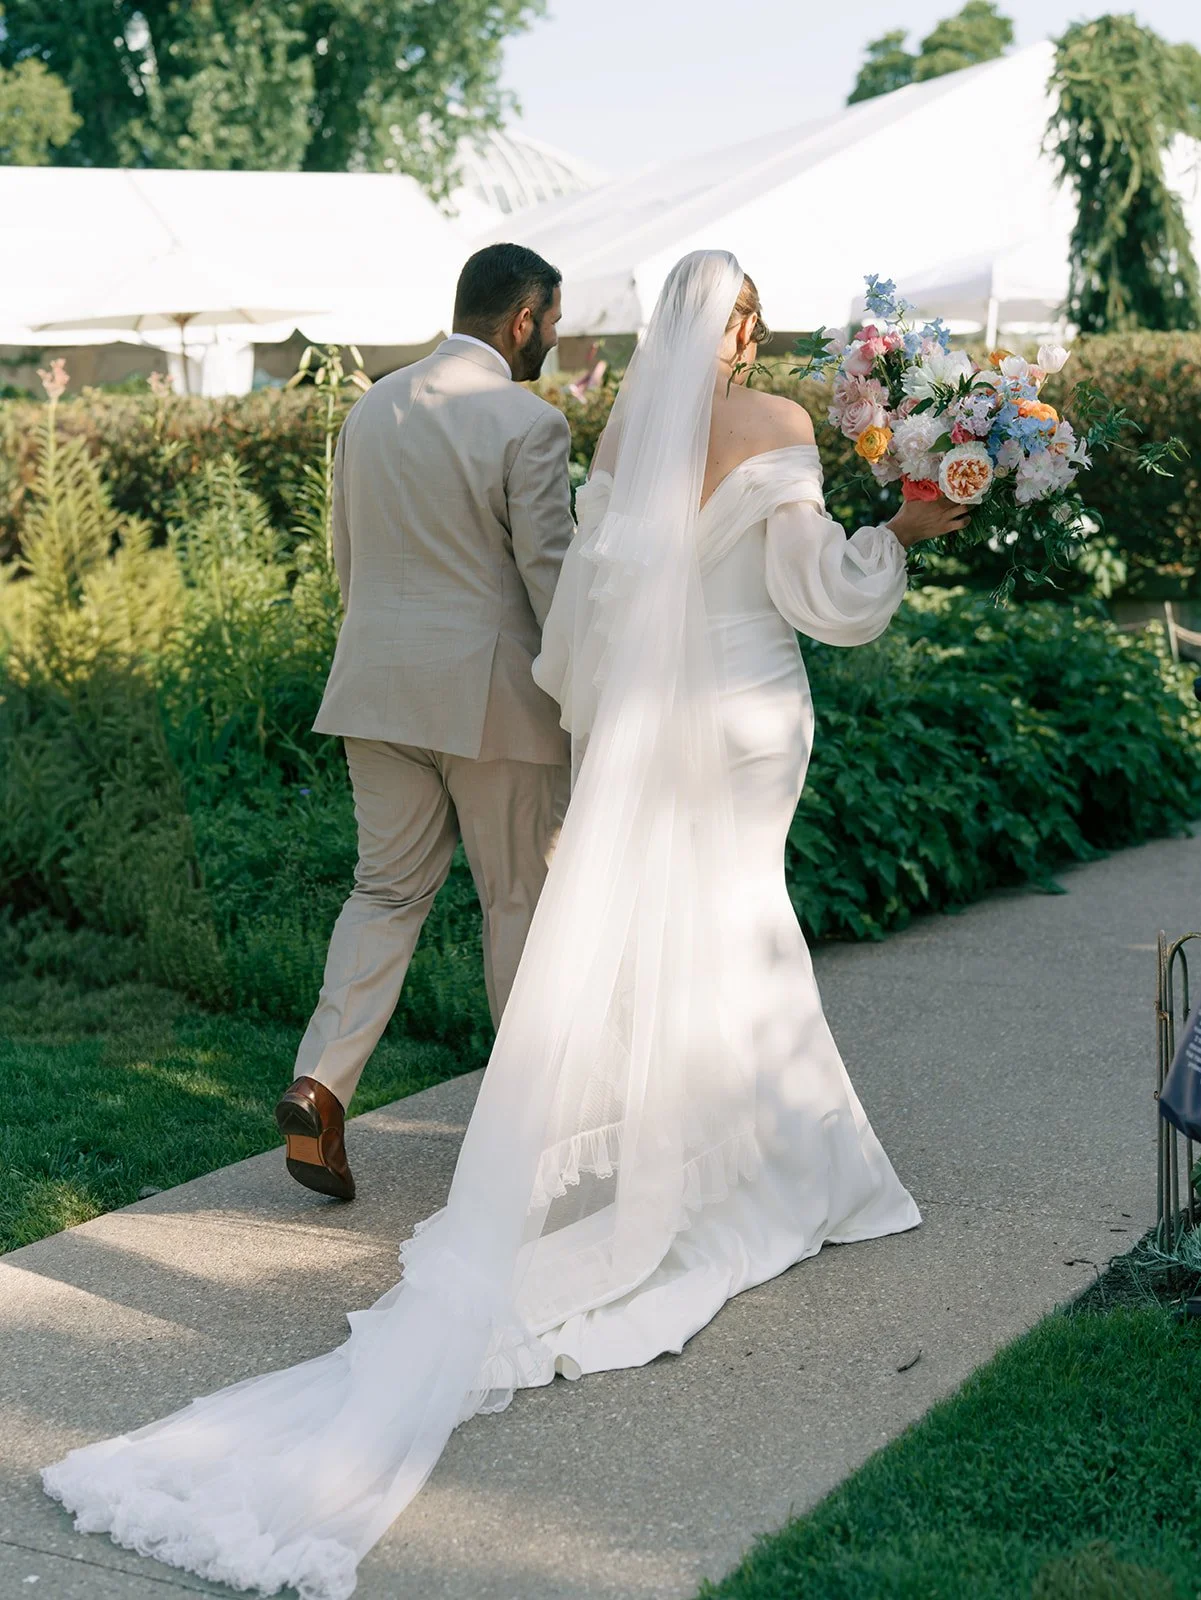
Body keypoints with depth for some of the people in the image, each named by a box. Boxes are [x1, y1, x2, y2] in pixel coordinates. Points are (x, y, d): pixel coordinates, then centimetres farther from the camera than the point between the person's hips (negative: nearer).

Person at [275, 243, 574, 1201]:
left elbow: (347, 556, 14)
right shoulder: (529, 425, -12)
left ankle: (321, 1083, -3)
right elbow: (550, 575, -13)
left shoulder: (372, 408, 8)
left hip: (380, 687, 6)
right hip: (492, 694, -5)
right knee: (522, 896, 10)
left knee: (388, 888, 12)